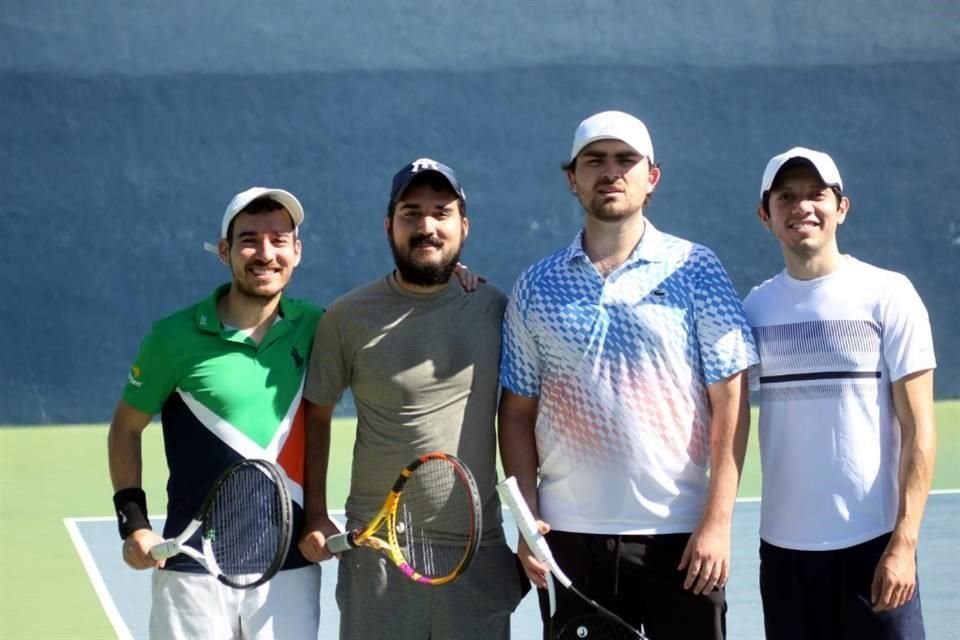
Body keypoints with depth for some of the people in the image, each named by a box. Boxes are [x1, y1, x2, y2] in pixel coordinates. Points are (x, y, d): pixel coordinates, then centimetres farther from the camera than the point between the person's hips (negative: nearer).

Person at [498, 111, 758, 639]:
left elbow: (729, 405, -3)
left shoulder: (695, 270, 1)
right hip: (570, 535, 2)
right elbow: (518, 412, 10)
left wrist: (718, 521, -9)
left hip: (680, 533, -2)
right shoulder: (536, 287, 8)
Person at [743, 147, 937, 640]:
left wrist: (903, 543, -13)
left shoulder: (887, 295, -3)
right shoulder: (755, 308, 8)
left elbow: (919, 431, -5)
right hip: (783, 546, 4)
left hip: (871, 543, -4)